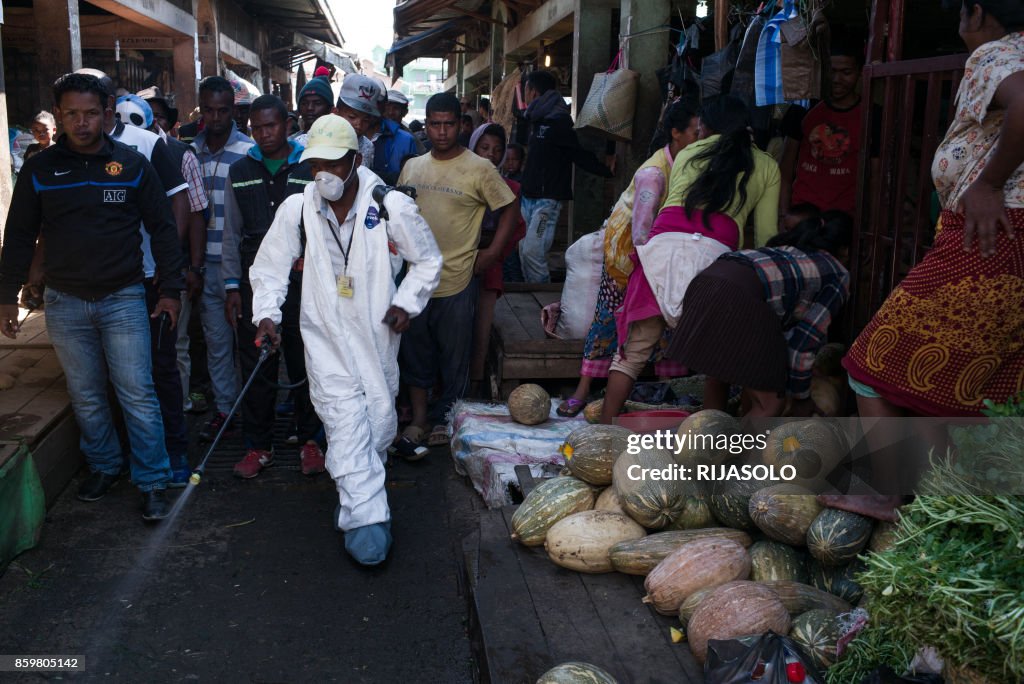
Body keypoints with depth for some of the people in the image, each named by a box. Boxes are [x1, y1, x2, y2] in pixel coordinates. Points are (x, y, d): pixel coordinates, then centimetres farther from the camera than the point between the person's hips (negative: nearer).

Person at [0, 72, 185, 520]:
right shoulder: (39, 170, 2)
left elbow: (162, 229, 3)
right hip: (65, 302, 2)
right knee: (85, 397, 12)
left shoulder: (133, 165, -1)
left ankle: (152, 483, 6)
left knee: (138, 395, -3)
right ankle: (103, 466, 30)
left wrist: (171, 289, -1)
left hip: (124, 298, -2)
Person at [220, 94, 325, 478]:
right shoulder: (240, 172, 10)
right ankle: (258, 446, 17)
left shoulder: (311, 169, 2)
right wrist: (232, 285, 5)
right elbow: (232, 234, 12)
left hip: (303, 282, -2)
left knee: (305, 366, 7)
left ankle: (309, 440, 21)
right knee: (255, 368, 6)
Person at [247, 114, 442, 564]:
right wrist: (266, 313, -6)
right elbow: (269, 267, 7)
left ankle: (354, 497, 35)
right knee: (347, 426, -11)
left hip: (377, 337, 1)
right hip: (326, 339, 0)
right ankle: (366, 520, -7)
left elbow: (428, 260, 5)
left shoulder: (390, 206, -9)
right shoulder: (296, 209, -5)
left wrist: (407, 304, -7)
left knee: (379, 422, 10)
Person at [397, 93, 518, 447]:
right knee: (415, 351, 11)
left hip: (457, 280, -4)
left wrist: (492, 253, -8)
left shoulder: (479, 169, -6)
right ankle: (419, 416, 24)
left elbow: (509, 212, -2)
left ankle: (444, 418, 21)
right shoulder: (412, 167, 8)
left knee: (454, 356, 6)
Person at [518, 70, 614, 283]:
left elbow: (581, 155, -13)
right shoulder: (538, 120, 13)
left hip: (548, 199, -9)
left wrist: (608, 171, -14)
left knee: (533, 251, -14)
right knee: (525, 250, 7)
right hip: (529, 197, 9)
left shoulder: (558, 123, -14)